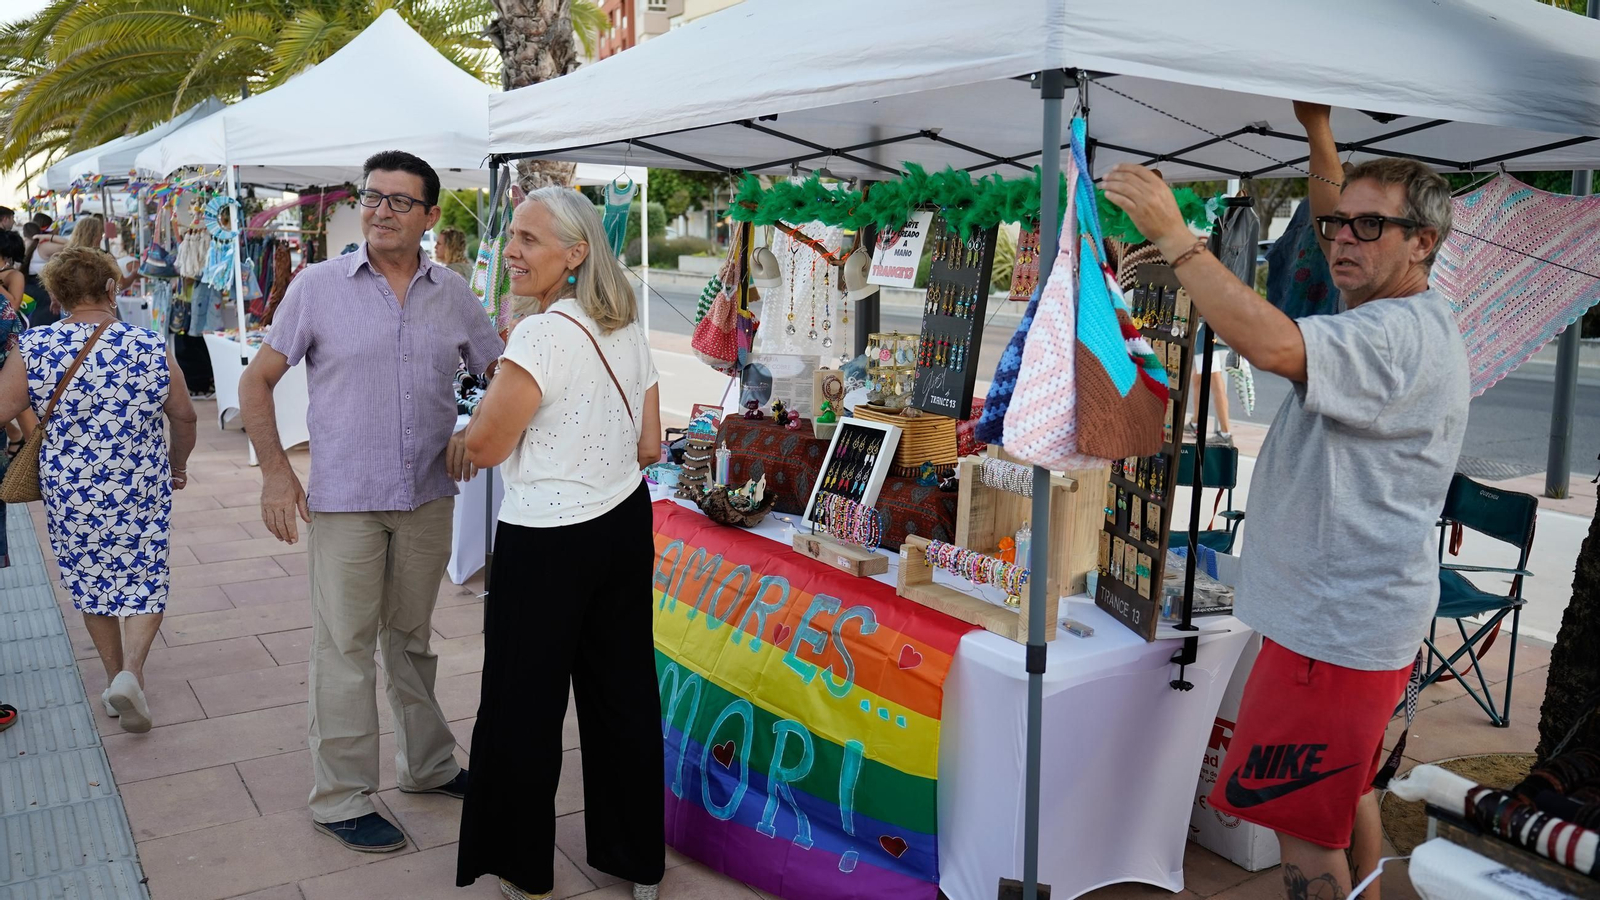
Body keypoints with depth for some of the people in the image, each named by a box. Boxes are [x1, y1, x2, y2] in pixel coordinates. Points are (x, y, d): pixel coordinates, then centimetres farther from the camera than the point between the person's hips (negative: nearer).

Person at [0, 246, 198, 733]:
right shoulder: (151, 347, -8)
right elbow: (183, 417, 3)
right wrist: (178, 464, 19)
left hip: (69, 495, 1)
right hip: (141, 492, 0)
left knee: (90, 584, 17)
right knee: (144, 582, 11)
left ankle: (115, 676, 28)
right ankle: (130, 671, -8)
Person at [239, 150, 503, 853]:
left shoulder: (453, 294, 4)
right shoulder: (319, 285, -4)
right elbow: (257, 381, 0)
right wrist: (275, 471, -8)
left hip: (428, 497, 3)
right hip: (344, 499, -3)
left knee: (412, 637, 18)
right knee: (345, 649, 2)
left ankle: (427, 765, 33)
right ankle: (341, 800, 15)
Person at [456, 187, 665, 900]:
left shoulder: (542, 336, -19)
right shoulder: (629, 332, 5)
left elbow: (484, 446, -13)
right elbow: (649, 448, 9)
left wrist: (499, 385, 3)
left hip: (549, 543, -8)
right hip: (625, 527, 8)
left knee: (525, 702, 9)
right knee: (623, 693, 16)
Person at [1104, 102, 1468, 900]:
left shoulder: (1400, 335, -22)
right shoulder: (1395, 312, 11)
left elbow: (1271, 343, -39)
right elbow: (1337, 235, 28)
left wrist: (1172, 235, -34)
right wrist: (1319, 135, 20)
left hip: (1335, 626, -11)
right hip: (1363, 615, 11)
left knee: (1301, 823, -3)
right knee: (1346, 794, 25)